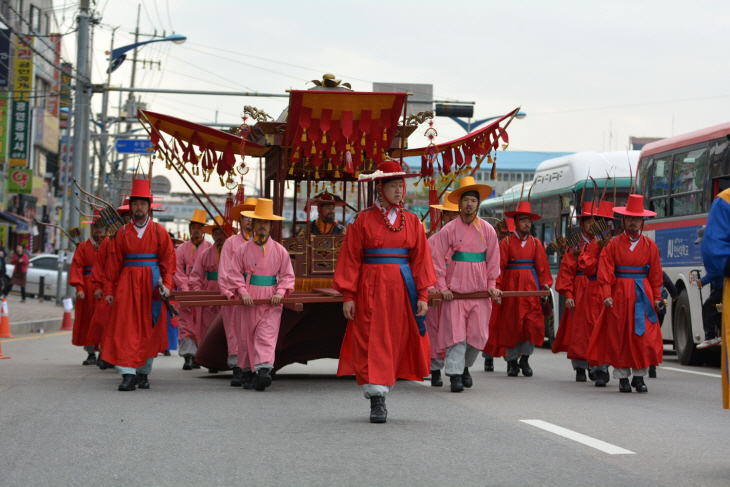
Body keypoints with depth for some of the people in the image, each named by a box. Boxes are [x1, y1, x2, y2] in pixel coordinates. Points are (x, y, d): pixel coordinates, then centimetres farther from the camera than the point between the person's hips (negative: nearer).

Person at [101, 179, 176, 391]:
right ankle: (128, 374, -11)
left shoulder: (159, 232, 5)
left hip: (151, 285, 0)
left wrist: (166, 284, -10)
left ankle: (144, 372, 17)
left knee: (149, 330, 5)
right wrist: (109, 290, 3)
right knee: (126, 329, -9)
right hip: (127, 284, 0)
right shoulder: (123, 233, 8)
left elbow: (168, 260, 2)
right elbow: (114, 262, 7)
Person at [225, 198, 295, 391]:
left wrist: (280, 292, -9)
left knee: (266, 337, -13)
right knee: (247, 336, 6)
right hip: (248, 301, 1)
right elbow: (234, 274, 2)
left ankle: (264, 370, -26)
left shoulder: (280, 251, 6)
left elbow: (287, 275, 8)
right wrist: (243, 293, -12)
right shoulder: (242, 250, 4)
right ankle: (248, 372, 16)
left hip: (271, 302, -1)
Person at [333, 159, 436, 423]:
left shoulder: (411, 221, 9)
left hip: (401, 288, 3)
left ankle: (381, 394, 19)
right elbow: (351, 259, -1)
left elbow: (420, 259, 7)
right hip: (370, 289, -3)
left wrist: (422, 295, -1)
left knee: (395, 343, 6)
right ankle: (376, 401, -9)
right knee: (372, 342, -8)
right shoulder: (362, 220, 1)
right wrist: (348, 295, -7)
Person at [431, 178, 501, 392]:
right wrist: (442, 286, -6)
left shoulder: (487, 230, 5)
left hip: (479, 290, 2)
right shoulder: (448, 230, -1)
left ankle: (465, 365, 26)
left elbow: (493, 260, 13)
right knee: (455, 332, -7)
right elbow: (437, 259, 0)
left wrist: (491, 284, 6)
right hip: (455, 290, -2)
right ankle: (455, 374, -4)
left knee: (478, 334, 2)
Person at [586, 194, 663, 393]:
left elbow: (655, 274, 9)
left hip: (643, 296, 1)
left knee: (644, 337, -4)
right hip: (619, 295, -1)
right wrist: (607, 294, -13)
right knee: (619, 337, 1)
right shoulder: (613, 244, 3)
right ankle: (623, 377, 10)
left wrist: (657, 298, 4)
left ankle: (639, 376, 7)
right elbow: (605, 271, -3)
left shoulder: (650, 246, 7)